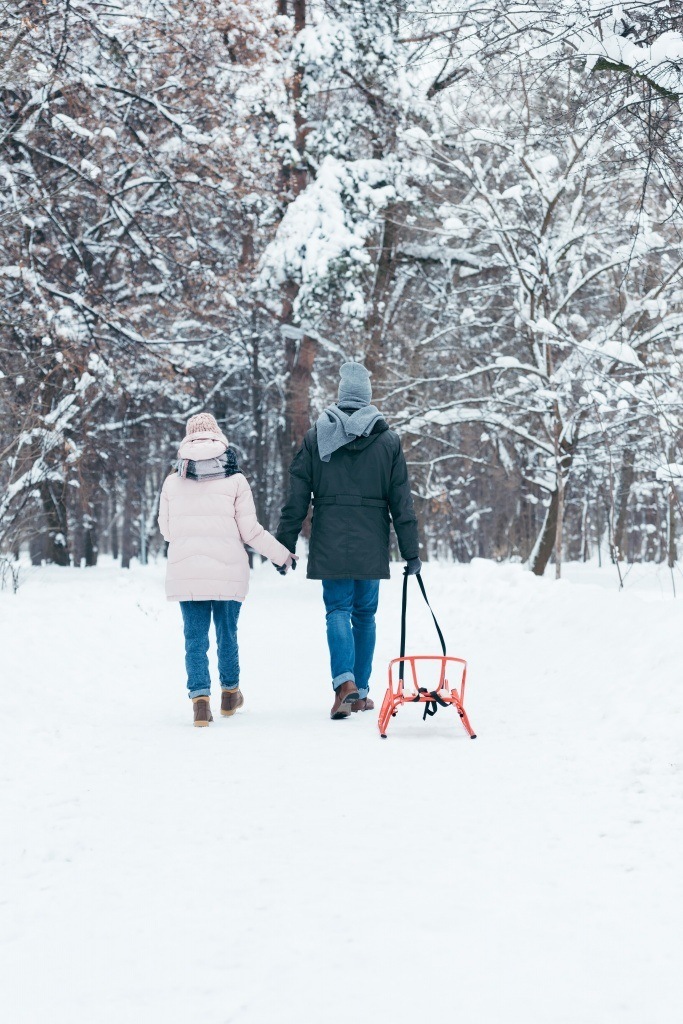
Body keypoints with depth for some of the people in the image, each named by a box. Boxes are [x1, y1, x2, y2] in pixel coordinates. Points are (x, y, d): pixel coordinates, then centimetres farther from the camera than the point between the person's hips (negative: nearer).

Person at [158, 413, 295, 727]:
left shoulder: (173, 481, 2)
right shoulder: (234, 479, -4)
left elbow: (165, 530, 10)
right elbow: (251, 531, -4)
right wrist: (282, 555, 9)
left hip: (184, 572, 1)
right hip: (227, 571, -1)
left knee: (195, 636, 5)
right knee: (227, 633, 14)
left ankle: (199, 698, -6)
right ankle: (230, 693, 29)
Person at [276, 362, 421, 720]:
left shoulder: (315, 438, 1)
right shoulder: (388, 441, 2)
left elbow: (296, 498, 0)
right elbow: (401, 502, 2)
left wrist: (284, 544, 5)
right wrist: (411, 552, 6)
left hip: (330, 545, -1)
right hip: (371, 546, 1)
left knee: (338, 610, 1)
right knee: (364, 614, 10)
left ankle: (345, 681, -22)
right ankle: (360, 693, 14)